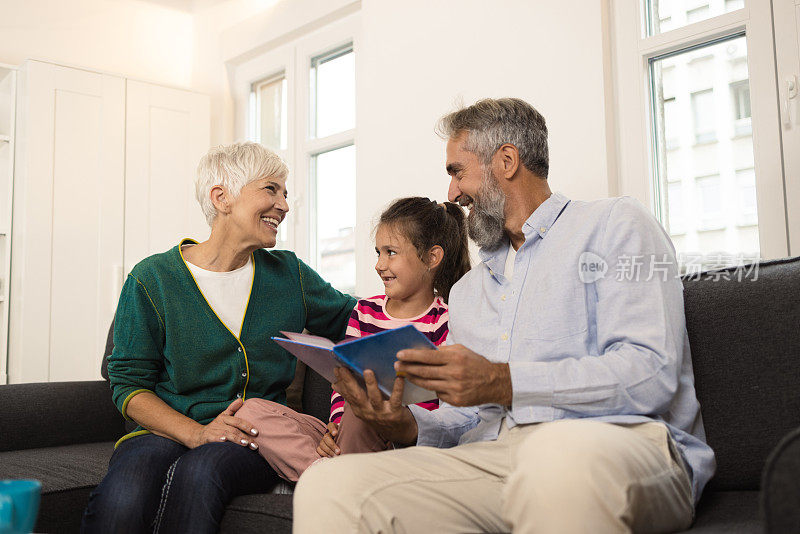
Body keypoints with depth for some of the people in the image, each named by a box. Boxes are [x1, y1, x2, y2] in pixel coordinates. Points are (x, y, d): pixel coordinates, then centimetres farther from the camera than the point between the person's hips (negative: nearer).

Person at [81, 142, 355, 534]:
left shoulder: (289, 275, 11)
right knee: (122, 497, -36)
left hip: (256, 440, 2)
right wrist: (196, 432, -17)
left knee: (201, 472, -34)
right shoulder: (152, 278, 1)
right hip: (168, 431, -2)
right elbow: (128, 383, -1)